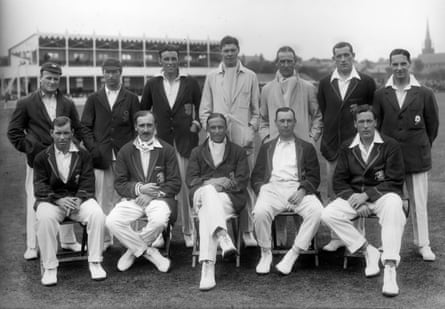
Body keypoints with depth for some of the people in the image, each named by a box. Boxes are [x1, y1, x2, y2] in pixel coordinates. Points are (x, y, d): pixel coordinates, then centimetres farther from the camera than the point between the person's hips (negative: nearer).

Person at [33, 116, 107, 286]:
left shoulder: (83, 155, 11)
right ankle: (49, 267, -22)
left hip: (78, 198, 1)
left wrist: (79, 199, -16)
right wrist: (58, 200, -17)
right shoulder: (42, 157, 9)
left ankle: (94, 262, -17)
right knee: (45, 218, -35)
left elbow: (87, 183, 4)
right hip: (51, 200, -1)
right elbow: (40, 186, 1)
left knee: (97, 214, -29)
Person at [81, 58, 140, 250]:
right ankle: (104, 239, 7)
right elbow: (85, 127, 8)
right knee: (103, 199, 0)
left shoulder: (131, 99, 10)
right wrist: (93, 149, -5)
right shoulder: (94, 99, 12)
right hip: (101, 156, 1)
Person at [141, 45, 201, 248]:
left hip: (185, 140, -1)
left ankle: (188, 231, 7)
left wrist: (196, 123, -1)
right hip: (160, 140, 1)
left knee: (186, 186, -3)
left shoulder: (190, 83, 6)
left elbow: (201, 107, 12)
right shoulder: (152, 84, 9)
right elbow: (143, 110, 17)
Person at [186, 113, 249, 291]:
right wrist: (210, 183, -12)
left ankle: (207, 268, -51)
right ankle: (223, 238, -59)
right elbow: (191, 180, 9)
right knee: (209, 190, -40)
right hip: (202, 195, 0)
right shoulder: (197, 152, 23)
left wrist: (223, 185, -13)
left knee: (206, 214, -36)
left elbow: (242, 181, 6)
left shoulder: (238, 152, 19)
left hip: (229, 198, 0)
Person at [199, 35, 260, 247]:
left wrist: (251, 131, 0)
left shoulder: (250, 77, 12)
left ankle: (247, 231, 5)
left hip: (243, 139, 0)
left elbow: (256, 109, 12)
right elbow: (204, 110, 13)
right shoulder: (211, 77, 13)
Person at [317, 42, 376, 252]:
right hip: (332, 145, 3)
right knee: (334, 194, 6)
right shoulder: (325, 83, 9)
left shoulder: (366, 82, 2)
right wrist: (327, 135, 9)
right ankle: (337, 237, 15)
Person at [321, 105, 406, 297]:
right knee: (327, 215, -23)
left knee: (394, 207, -38)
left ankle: (390, 270, -39)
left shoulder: (390, 146, -1)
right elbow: (339, 181, 7)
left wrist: (367, 194, -16)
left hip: (382, 194, -3)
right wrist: (353, 198, -12)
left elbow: (395, 181, -5)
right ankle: (368, 251, -11)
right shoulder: (347, 148, 9)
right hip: (354, 195, 3)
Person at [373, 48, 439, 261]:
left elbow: (433, 125, 10)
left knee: (419, 203, 3)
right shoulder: (380, 95, 3)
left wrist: (422, 147, 13)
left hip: (417, 158, 0)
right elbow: (375, 125, 8)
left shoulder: (425, 94, 1)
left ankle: (423, 245, 14)